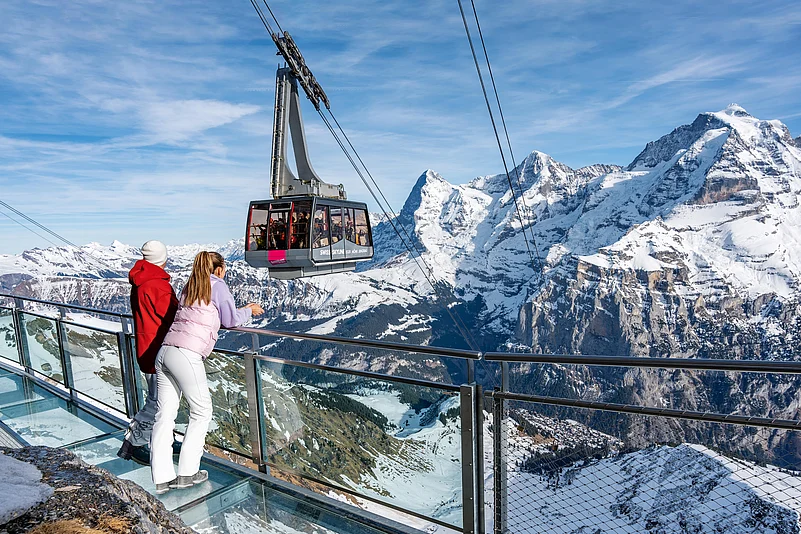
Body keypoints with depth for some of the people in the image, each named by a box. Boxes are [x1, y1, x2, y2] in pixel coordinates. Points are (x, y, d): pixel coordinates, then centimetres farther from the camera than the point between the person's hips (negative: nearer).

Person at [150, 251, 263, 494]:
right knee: (201, 412, 8)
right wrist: (249, 310, 25)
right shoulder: (217, 285, 1)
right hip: (187, 356, -7)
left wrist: (241, 310, 38)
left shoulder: (189, 286, 21)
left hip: (164, 352, 8)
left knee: (165, 415, 9)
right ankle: (187, 473, 14)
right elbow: (231, 320, 7)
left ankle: (162, 479, 16)